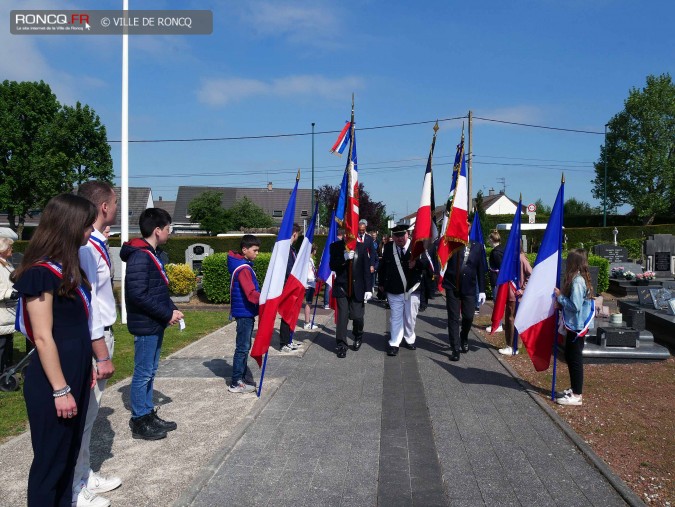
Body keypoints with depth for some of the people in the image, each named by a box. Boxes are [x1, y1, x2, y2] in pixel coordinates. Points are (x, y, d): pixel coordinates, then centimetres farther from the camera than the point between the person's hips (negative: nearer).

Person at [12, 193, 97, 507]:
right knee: (51, 458, 7)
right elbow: (43, 337, -20)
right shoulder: (40, 273, -18)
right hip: (53, 382, -8)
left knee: (70, 452, 19)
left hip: (75, 374, 8)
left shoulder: (67, 268, 8)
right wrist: (60, 390, -18)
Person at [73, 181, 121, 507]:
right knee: (83, 413, 2)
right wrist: (102, 356, -18)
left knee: (89, 412, 19)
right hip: (90, 341, -10)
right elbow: (87, 305, -22)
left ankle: (85, 476, 33)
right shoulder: (86, 247, -20)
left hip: (100, 334, 10)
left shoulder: (96, 243, 9)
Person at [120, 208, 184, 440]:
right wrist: (167, 314, -18)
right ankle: (139, 422, 12)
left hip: (155, 325, 10)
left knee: (149, 372, 17)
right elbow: (138, 295, -24)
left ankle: (148, 415, 27)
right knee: (143, 374, 1)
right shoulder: (139, 256, -18)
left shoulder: (151, 254, 13)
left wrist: (171, 309, 3)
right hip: (145, 325, -10)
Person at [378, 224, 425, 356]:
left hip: (412, 289, 0)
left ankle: (409, 339, 32)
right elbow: (382, 266, 8)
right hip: (394, 290, 0)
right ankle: (394, 344, 12)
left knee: (410, 317, 12)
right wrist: (381, 283, 10)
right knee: (396, 317, 5)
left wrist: (417, 264, -26)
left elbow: (424, 264, -6)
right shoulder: (388, 248, -1)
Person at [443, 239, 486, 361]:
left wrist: (482, 290, 5)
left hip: (469, 288, 2)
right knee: (453, 318, 1)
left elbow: (480, 269, 7)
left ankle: (464, 338, 37)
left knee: (468, 317, 6)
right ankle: (455, 349, 9)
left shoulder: (477, 247, 5)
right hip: (452, 287, -1)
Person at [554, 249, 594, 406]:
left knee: (575, 358, -2)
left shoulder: (576, 281, -21)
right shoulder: (581, 278, 9)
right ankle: (575, 389, 30)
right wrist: (562, 296, 3)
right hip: (575, 324, 10)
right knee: (570, 356, 19)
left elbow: (575, 306, -25)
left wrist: (560, 297, -14)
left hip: (576, 326, -10)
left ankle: (577, 395, 7)